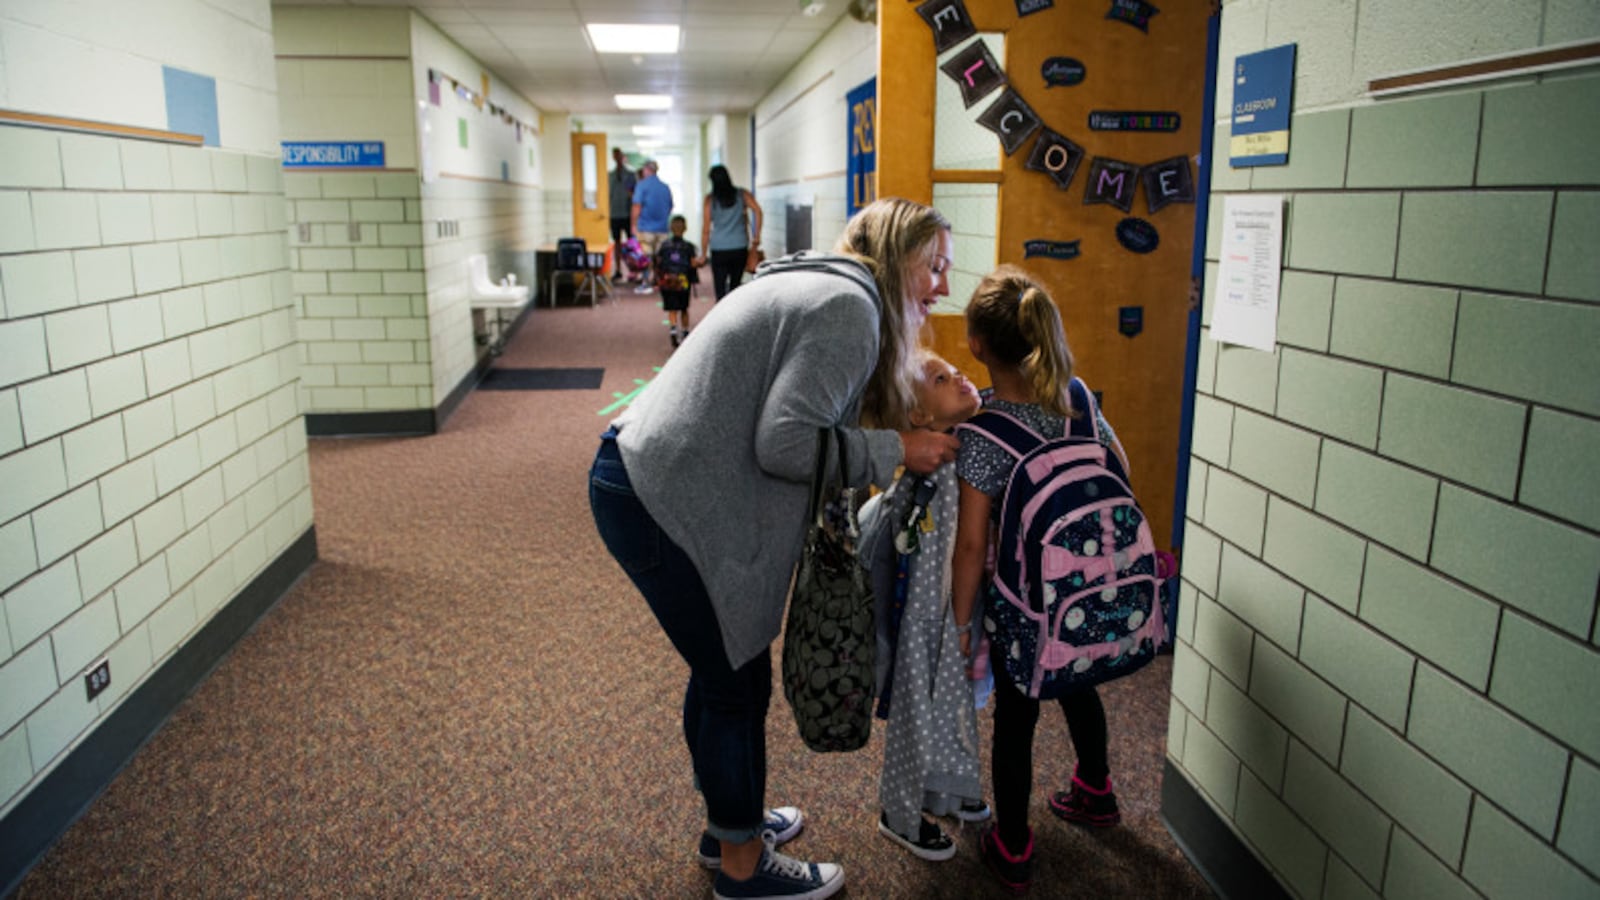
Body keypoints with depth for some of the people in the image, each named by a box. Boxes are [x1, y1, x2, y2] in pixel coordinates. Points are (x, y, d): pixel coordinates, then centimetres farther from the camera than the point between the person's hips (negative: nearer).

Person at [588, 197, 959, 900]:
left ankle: (728, 822, 43)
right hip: (659, 504, -11)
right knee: (738, 681, 5)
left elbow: (793, 422, 11)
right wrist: (895, 450, -11)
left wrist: (927, 420, 7)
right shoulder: (850, 306, -14)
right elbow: (785, 443, -23)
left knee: (723, 667, 23)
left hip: (640, 478, 11)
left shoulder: (817, 288, 18)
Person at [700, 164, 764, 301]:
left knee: (720, 290, -2)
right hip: (740, 248, 2)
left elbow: (706, 229, 0)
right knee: (735, 287, 17)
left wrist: (704, 254, 5)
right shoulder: (742, 194, 4)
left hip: (718, 250, -1)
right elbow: (757, 210, -13)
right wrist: (757, 235, -8)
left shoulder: (710, 199, 2)